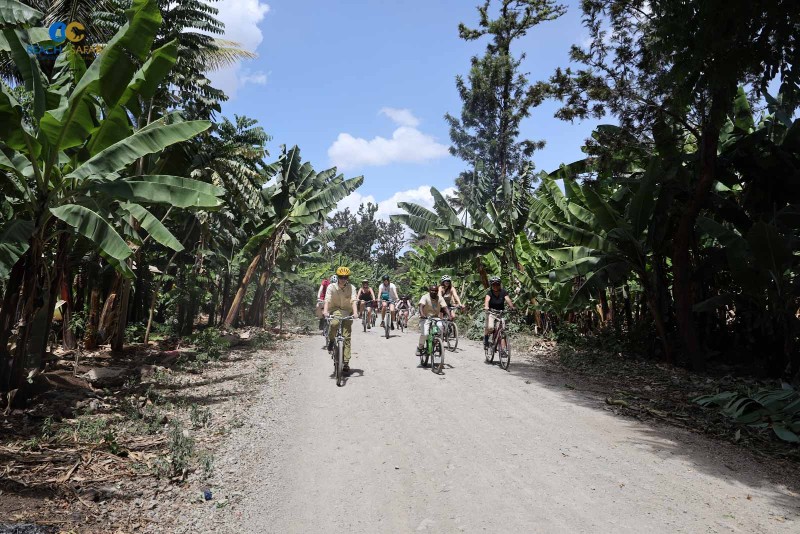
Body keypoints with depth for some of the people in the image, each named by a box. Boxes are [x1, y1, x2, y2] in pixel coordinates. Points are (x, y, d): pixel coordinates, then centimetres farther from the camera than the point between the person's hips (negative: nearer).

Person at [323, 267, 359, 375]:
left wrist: (355, 312, -39)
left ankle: (346, 363, 0)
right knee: (334, 323, -37)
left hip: (347, 312, 1)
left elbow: (354, 301, -21)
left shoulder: (351, 288, -9)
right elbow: (327, 300, -22)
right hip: (335, 310, -1)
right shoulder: (332, 287, -10)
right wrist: (325, 311, -40)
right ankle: (331, 340, -6)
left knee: (346, 337, -5)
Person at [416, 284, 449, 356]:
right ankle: (420, 347, 3)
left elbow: (445, 307, -13)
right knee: (424, 334, -24)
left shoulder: (440, 298, -3)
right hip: (425, 318, -3)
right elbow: (421, 306, -29)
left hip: (435, 318, 3)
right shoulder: (425, 297, -13)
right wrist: (422, 314, -48)